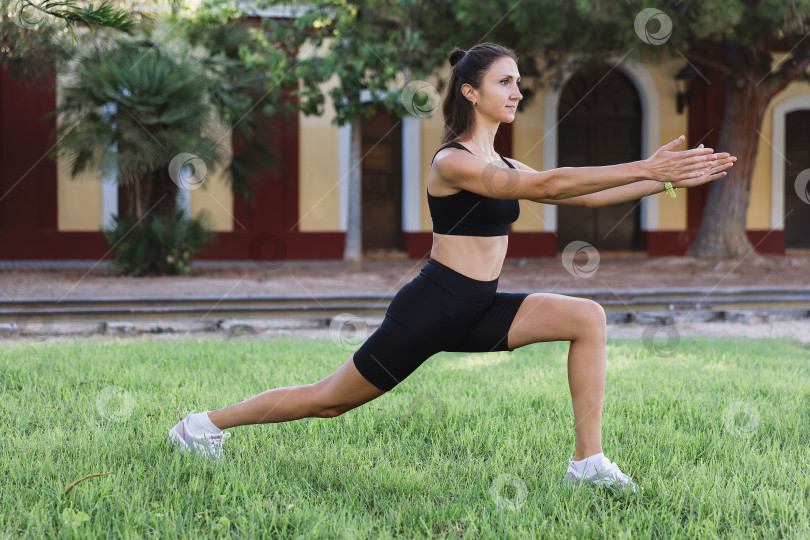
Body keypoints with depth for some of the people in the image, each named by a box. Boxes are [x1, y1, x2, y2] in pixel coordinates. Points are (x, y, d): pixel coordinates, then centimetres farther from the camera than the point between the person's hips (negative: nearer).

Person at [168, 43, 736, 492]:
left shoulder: (500, 165, 11)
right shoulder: (453, 162, -17)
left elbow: (582, 195, 8)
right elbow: (547, 184, -29)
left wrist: (668, 178, -1)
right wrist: (646, 169, -31)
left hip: (476, 311, 8)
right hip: (430, 308, -8)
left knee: (588, 318, -9)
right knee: (327, 401, 3)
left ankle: (589, 460, -8)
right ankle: (208, 423, 23)